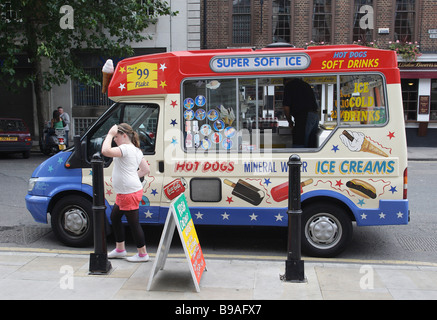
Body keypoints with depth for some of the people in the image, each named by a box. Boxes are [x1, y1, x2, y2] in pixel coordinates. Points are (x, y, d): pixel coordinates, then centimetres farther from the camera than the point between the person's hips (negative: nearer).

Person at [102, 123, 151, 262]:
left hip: (129, 193, -11)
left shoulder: (126, 148, -17)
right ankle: (120, 249, 33)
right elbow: (146, 169, 20)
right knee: (114, 216, 21)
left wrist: (110, 134, -19)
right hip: (124, 193, 11)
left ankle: (142, 254, 13)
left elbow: (105, 151, -32)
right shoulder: (136, 150, 15)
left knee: (133, 223, 0)